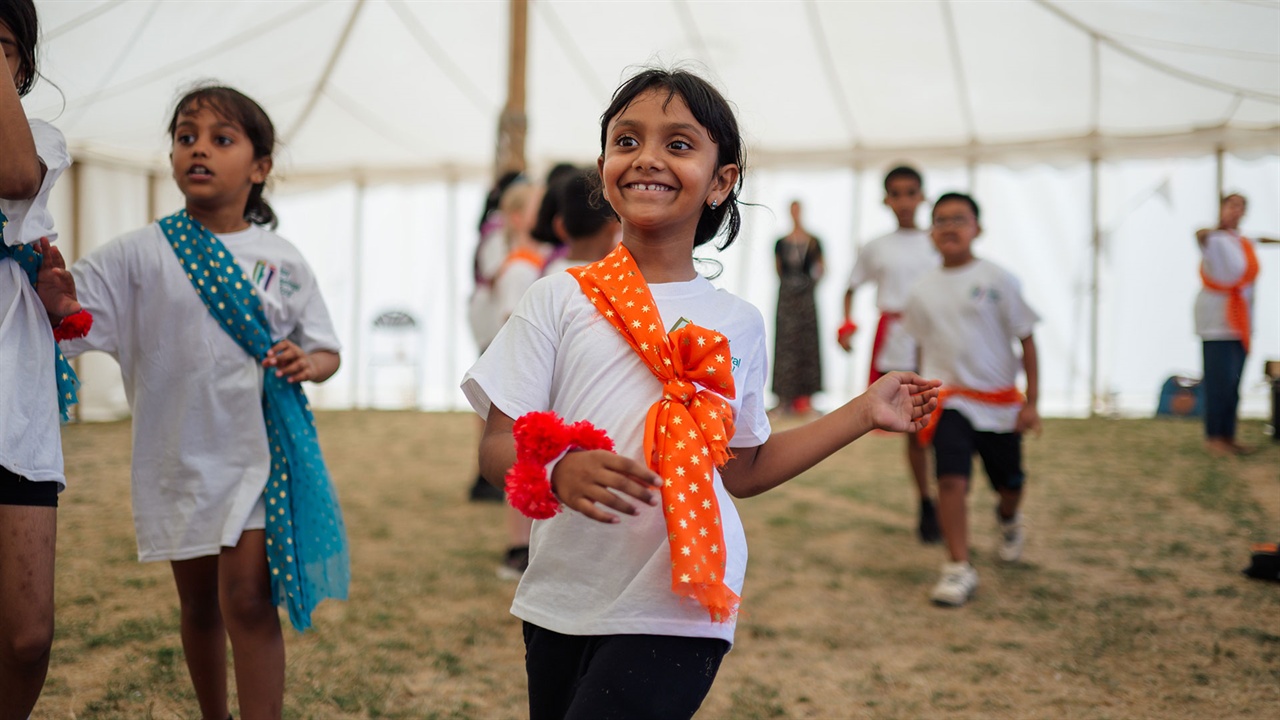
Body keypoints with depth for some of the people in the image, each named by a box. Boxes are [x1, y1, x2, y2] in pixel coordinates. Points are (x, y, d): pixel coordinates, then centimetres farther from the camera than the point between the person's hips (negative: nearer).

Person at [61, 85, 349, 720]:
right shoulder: (142, 255, -3)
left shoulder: (281, 260, 1)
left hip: (257, 451, -1)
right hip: (179, 454, 1)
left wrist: (308, 363, -13)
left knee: (247, 600, -10)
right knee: (198, 603, 15)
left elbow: (326, 350, 9)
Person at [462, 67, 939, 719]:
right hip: (560, 600, 1)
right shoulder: (561, 299, -1)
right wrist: (559, 470, -26)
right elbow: (498, 445, -4)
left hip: (673, 614, 0)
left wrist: (865, 413, 13)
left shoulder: (738, 324, 6)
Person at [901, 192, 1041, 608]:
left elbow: (1026, 341, -3)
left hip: (1000, 401, 0)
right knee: (951, 479, -17)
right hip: (949, 399, 1)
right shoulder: (923, 291, 3)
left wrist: (1031, 402, -6)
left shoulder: (998, 280, -7)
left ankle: (1008, 521, 50)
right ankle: (958, 568, -10)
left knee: (1009, 481, 14)